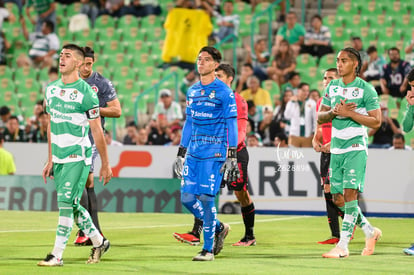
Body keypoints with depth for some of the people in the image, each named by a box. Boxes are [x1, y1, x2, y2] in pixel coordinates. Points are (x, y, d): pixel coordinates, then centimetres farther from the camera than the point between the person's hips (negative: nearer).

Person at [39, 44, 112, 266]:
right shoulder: (51, 89, 9)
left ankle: (57, 255, -9)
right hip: (59, 158, 7)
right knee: (72, 205, 12)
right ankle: (98, 242, 29)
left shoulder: (85, 93, -12)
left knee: (66, 202, -12)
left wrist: (105, 164, -6)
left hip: (78, 157, -7)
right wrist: (50, 160, 17)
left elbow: (97, 131, -9)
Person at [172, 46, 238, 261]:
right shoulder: (192, 91, 14)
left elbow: (231, 125, -6)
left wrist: (232, 156, -12)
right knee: (187, 198, 1)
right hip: (193, 151, 6)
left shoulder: (224, 91, -5)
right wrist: (181, 153, 18)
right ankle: (219, 228, 24)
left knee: (206, 197, -10)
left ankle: (208, 249, -1)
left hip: (214, 152, -6)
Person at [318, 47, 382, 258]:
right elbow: (320, 117, 15)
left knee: (350, 194, -16)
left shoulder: (366, 89, -6)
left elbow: (376, 121, -8)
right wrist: (333, 112, -7)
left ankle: (342, 246, -15)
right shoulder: (332, 87, 11)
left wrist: (349, 113, -16)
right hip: (336, 148, 6)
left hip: (356, 147, -6)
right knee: (338, 200, 5)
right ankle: (370, 232, 25)